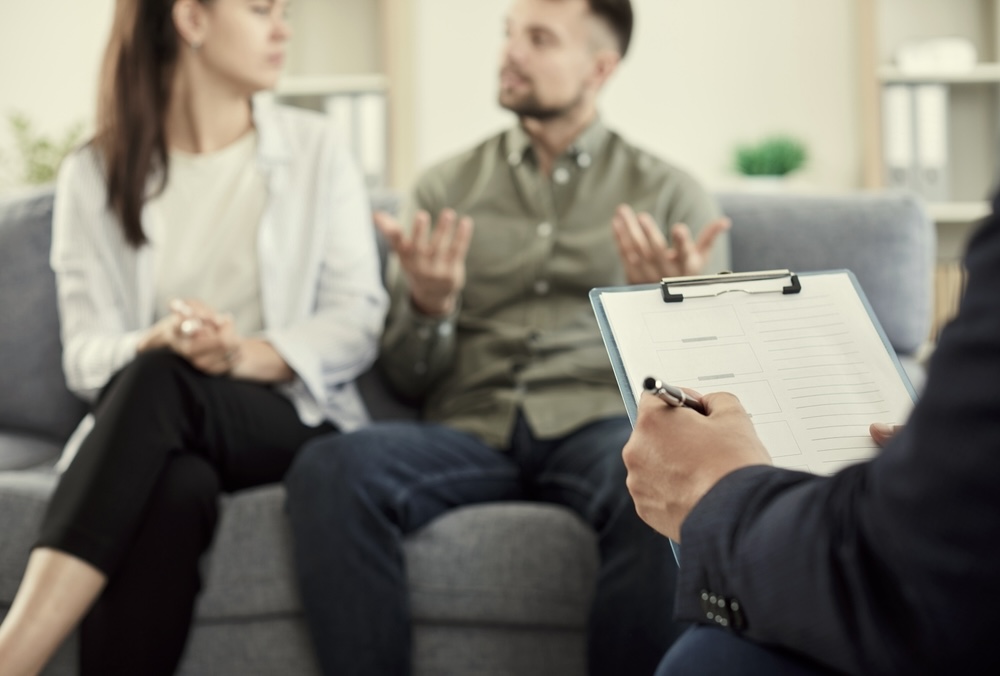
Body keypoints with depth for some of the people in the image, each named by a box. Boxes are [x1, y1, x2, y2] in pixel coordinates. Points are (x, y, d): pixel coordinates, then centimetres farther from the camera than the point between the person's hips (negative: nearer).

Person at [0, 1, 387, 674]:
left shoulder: (314, 148, 9)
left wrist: (249, 355, -18)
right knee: (175, 485, -38)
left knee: (157, 384, -35)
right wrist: (154, 343, -24)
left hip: (294, 420, 0)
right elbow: (85, 352, 1)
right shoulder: (95, 174, 9)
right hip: (148, 428, 1)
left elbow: (360, 320, 1)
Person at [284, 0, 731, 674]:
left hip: (600, 423, -1)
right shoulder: (448, 186, 19)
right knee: (330, 467, -31)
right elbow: (409, 379, 16)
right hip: (471, 428, 2)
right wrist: (426, 307, -7)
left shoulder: (671, 194, 14)